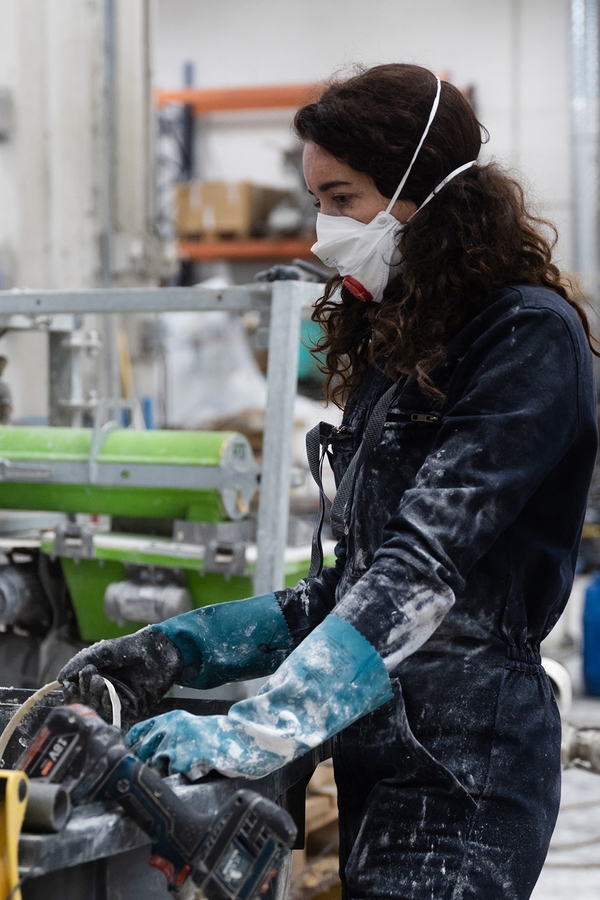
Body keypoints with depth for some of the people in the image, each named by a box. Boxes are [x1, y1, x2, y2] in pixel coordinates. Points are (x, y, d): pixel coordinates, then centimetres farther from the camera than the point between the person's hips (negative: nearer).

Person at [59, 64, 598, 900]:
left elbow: (427, 565, -20)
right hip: (376, 759, 7)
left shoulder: (530, 337, -9)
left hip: (462, 770, -7)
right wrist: (176, 649, 8)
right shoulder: (396, 346, 16)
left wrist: (259, 730, -26)